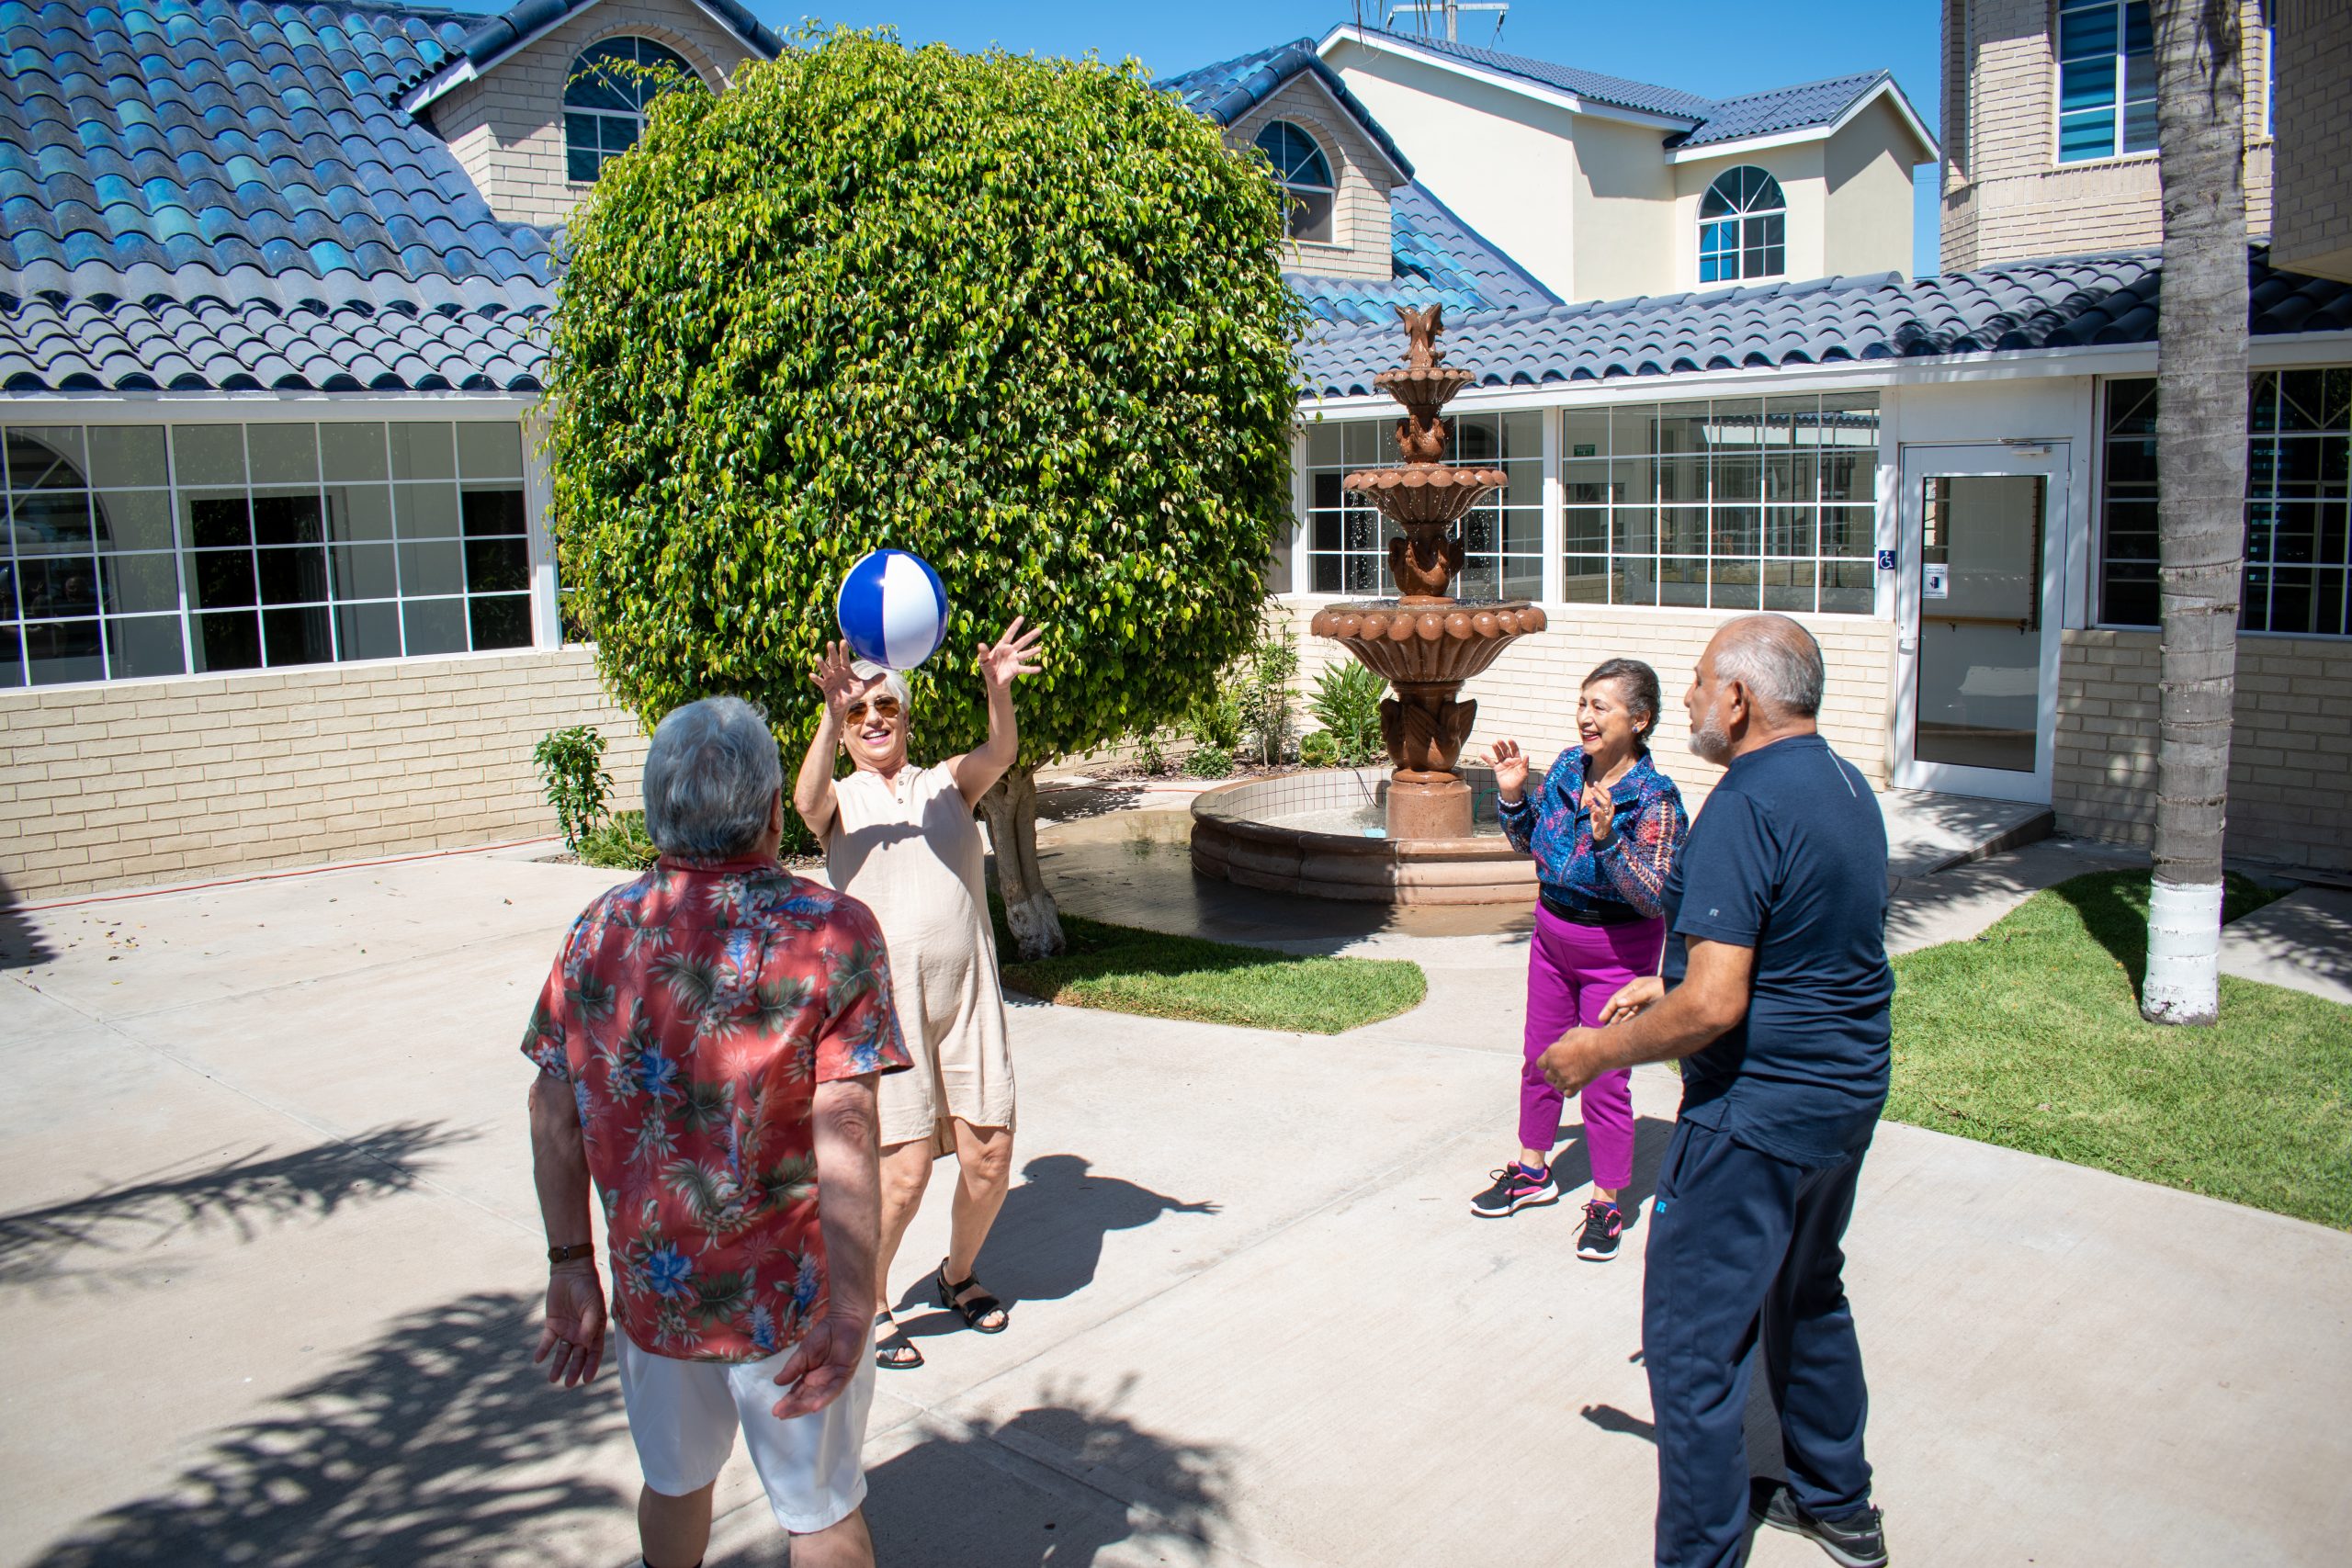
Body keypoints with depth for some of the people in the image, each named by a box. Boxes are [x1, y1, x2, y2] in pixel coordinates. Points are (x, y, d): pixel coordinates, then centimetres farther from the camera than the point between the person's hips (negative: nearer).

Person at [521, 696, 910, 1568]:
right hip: (788, 1296, -3)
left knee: (674, 1483, 27)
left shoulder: (598, 932, -3)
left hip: (650, 1288, 4)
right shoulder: (832, 932, -16)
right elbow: (844, 1133, -23)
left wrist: (571, 1267, 8)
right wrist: (851, 1308, -23)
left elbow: (554, 1118, 0)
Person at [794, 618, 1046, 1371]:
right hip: (884, 1001, -2)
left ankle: (959, 1274, 32)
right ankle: (870, 1303, 18)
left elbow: (1000, 753, -10)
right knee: (905, 1169, -7)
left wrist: (998, 688, -30)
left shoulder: (949, 785, 11)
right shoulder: (839, 802, 7)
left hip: (968, 997, 3)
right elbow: (807, 799, -18)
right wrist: (831, 713, -34)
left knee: (989, 1156, 4)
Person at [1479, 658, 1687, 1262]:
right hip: (1552, 934, 6)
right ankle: (1532, 1171, 39)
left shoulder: (1655, 799, -22)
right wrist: (1513, 797, -6)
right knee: (1541, 1060, 19)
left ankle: (1607, 1203, 22)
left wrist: (1608, 837, -37)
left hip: (1617, 951, -6)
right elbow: (1531, 845, 11)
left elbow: (1653, 896, -26)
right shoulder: (1567, 766, -4)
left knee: (1604, 1082, 4)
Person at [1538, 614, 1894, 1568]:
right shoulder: (1848, 789, 7)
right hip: (1848, 1095, 10)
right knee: (1808, 1299, 26)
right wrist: (1669, 985, 17)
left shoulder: (1746, 806, -23)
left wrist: (1599, 1050, -13)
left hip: (1757, 1113, -10)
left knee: (1692, 1343, 1)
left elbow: (1712, 1008, -28)